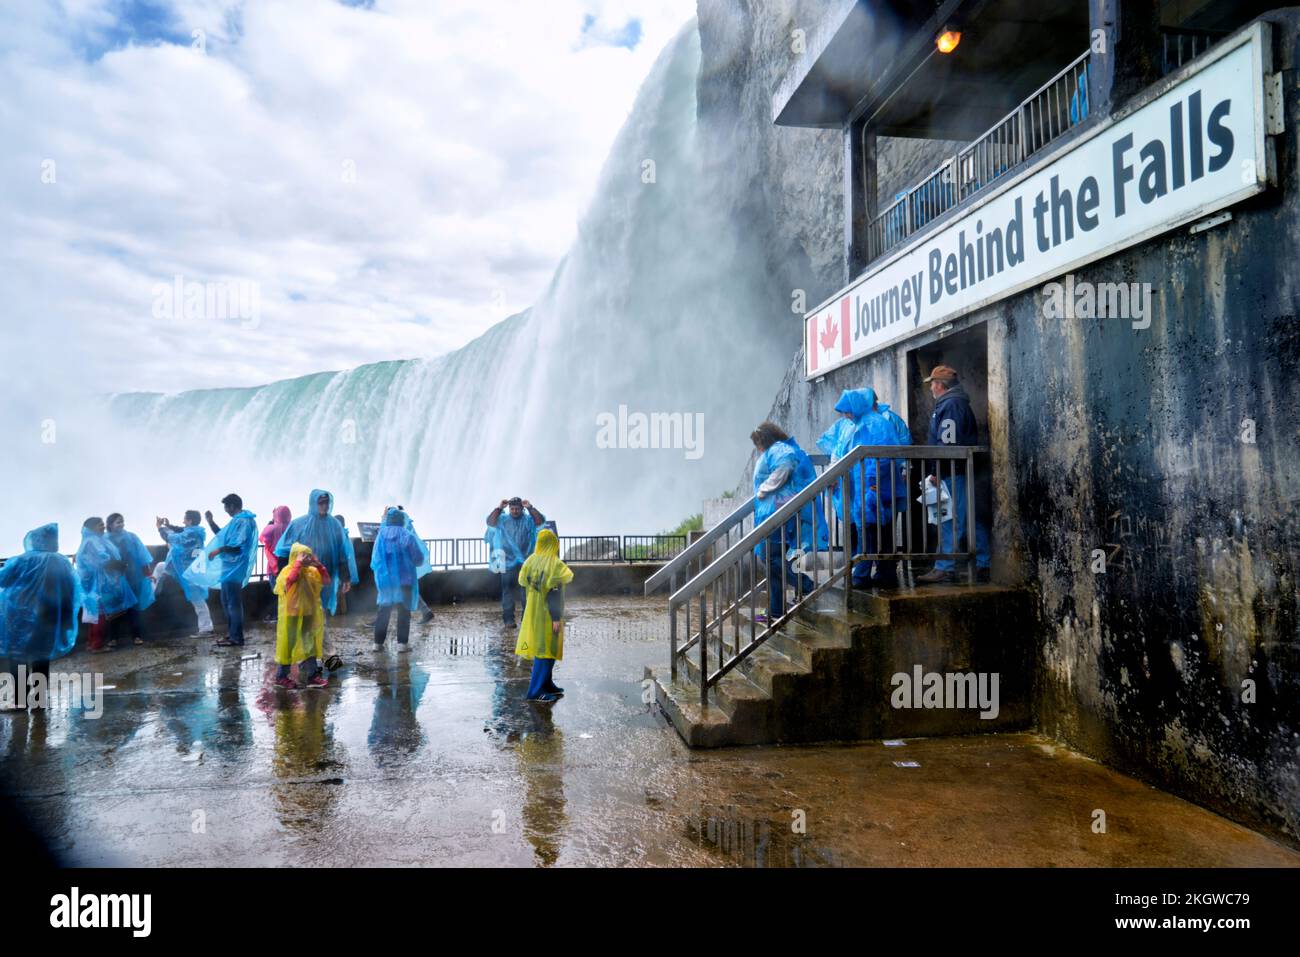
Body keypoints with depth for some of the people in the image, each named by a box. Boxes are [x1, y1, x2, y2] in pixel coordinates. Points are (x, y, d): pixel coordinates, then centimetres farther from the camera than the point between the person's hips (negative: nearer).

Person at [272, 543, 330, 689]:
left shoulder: (311, 571, 5)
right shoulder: (287, 571, -12)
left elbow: (326, 581, -1)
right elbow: (289, 581, -33)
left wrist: (318, 565, -10)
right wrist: (298, 564, -28)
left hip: (308, 616, 6)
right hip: (292, 616, -6)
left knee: (309, 645, 8)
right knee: (289, 645, 3)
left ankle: (311, 675, 14)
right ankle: (281, 677, 16)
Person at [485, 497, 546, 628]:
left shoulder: (528, 519, 3)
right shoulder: (503, 519, 3)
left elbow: (541, 521, -12)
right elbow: (490, 522, -11)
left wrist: (530, 508, -18)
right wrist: (499, 508, -17)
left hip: (525, 561, 1)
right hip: (508, 562, -1)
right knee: (508, 590, -1)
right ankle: (508, 619, 2)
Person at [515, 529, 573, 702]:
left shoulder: (530, 561, 2)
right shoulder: (555, 564, -16)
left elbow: (524, 588, 8)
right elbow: (554, 593, -20)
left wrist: (528, 614, 17)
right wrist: (556, 618, -17)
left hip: (532, 614, 7)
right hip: (547, 615, -7)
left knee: (539, 648, 17)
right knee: (546, 650, -1)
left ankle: (547, 684, 28)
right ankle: (536, 691, -2)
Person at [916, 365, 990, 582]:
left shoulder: (950, 405, -12)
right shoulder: (957, 403, 22)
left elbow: (948, 443, -20)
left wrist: (937, 472, -19)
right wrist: (938, 472, 21)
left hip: (953, 474, -10)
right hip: (961, 473, 10)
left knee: (950, 521, -8)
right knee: (973, 520, 11)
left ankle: (945, 568, -6)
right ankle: (983, 565, 16)